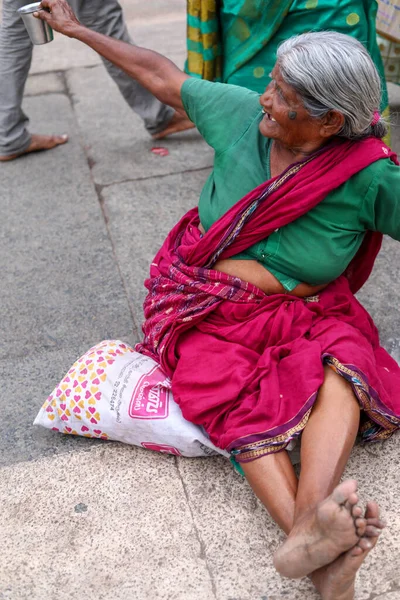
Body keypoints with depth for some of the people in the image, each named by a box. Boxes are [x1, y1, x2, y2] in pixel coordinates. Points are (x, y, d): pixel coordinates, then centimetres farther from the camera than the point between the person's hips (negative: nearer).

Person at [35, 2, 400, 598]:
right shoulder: (241, 113, -3)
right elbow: (161, 75, 9)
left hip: (305, 312, -1)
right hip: (214, 305, 2)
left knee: (344, 368, -33)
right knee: (237, 398, -27)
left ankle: (308, 532, -52)